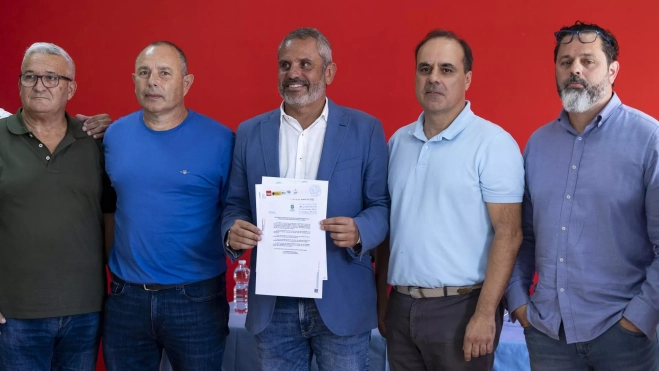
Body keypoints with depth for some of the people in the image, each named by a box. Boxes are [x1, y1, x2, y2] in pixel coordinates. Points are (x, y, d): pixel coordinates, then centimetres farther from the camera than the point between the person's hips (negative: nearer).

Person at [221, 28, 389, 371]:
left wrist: (359, 232, -21)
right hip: (272, 305, 2)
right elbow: (235, 204, 9)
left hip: (341, 302, -2)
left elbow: (383, 205, -1)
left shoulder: (365, 129, 0)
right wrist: (233, 232, -13)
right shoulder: (250, 132, 6)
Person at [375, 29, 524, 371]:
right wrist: (381, 299, 11)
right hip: (401, 306, 5)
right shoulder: (398, 142, 8)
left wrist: (484, 314, -16)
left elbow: (508, 234, -12)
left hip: (461, 307, -5)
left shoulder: (493, 143, -9)